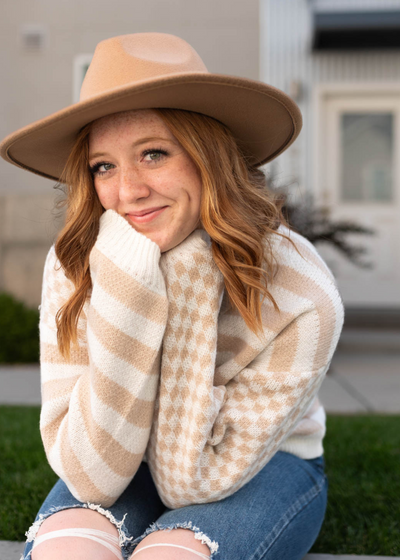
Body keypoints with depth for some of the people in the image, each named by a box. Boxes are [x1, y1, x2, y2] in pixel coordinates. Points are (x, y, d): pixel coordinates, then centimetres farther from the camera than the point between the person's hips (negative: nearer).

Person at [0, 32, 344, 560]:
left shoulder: (301, 296, -24)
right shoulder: (72, 269, -18)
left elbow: (192, 479, -20)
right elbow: (93, 476, -23)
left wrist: (186, 299, -28)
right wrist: (126, 291, -31)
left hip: (265, 468, -1)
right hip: (125, 476, 1)